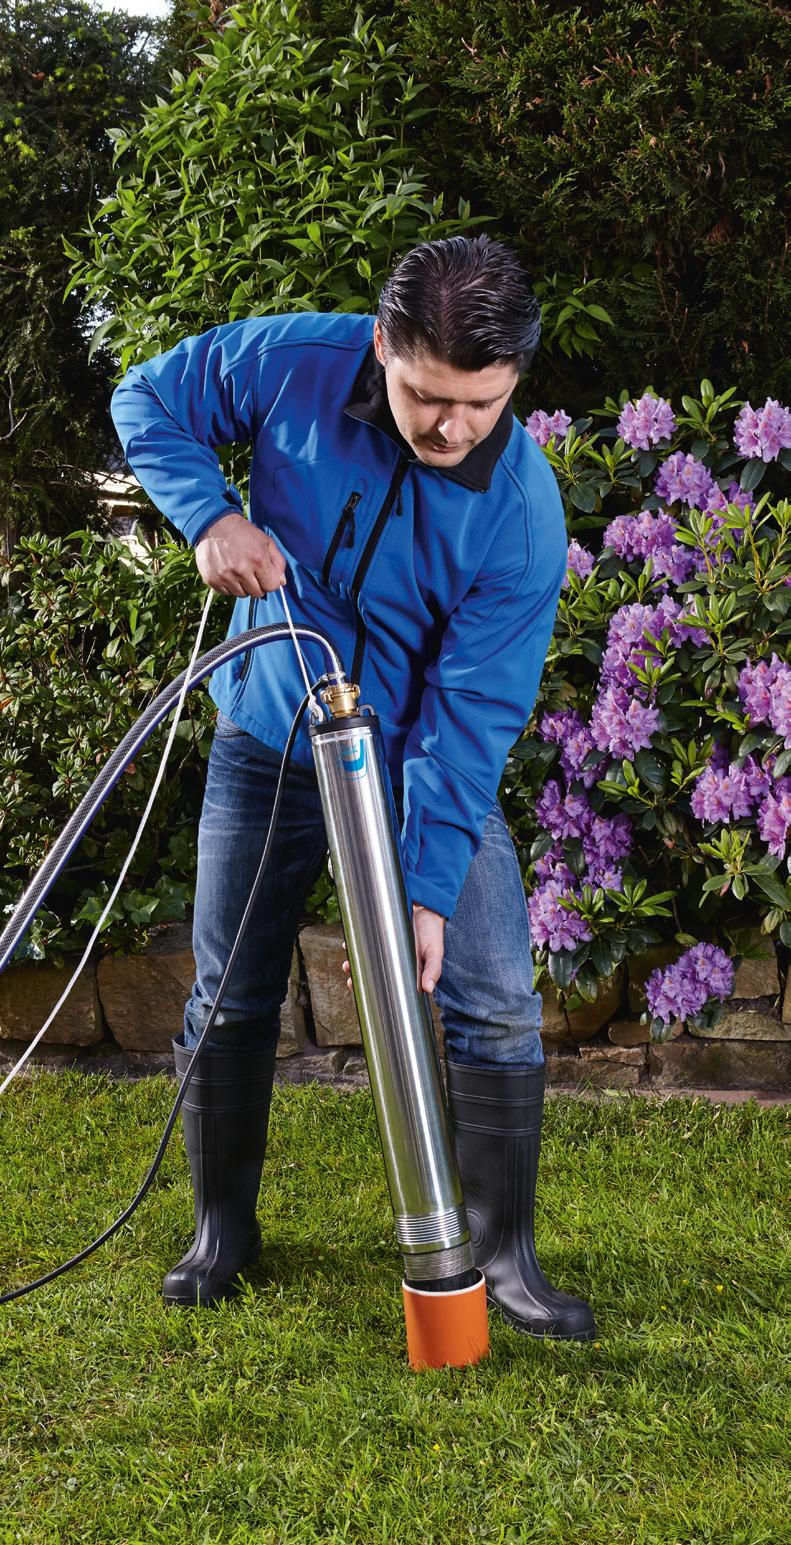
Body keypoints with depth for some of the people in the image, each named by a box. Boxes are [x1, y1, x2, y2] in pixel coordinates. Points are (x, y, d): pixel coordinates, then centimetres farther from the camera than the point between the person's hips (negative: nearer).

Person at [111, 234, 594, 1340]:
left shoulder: (524, 512, -25)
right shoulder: (294, 361, -21)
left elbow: (471, 712, -23)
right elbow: (147, 400, -4)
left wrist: (429, 888, -26)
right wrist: (209, 513, -22)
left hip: (429, 760, -1)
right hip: (270, 741, 2)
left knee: (498, 1006, -8)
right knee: (228, 997, 9)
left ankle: (504, 1257, 7)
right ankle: (223, 1227, 29)